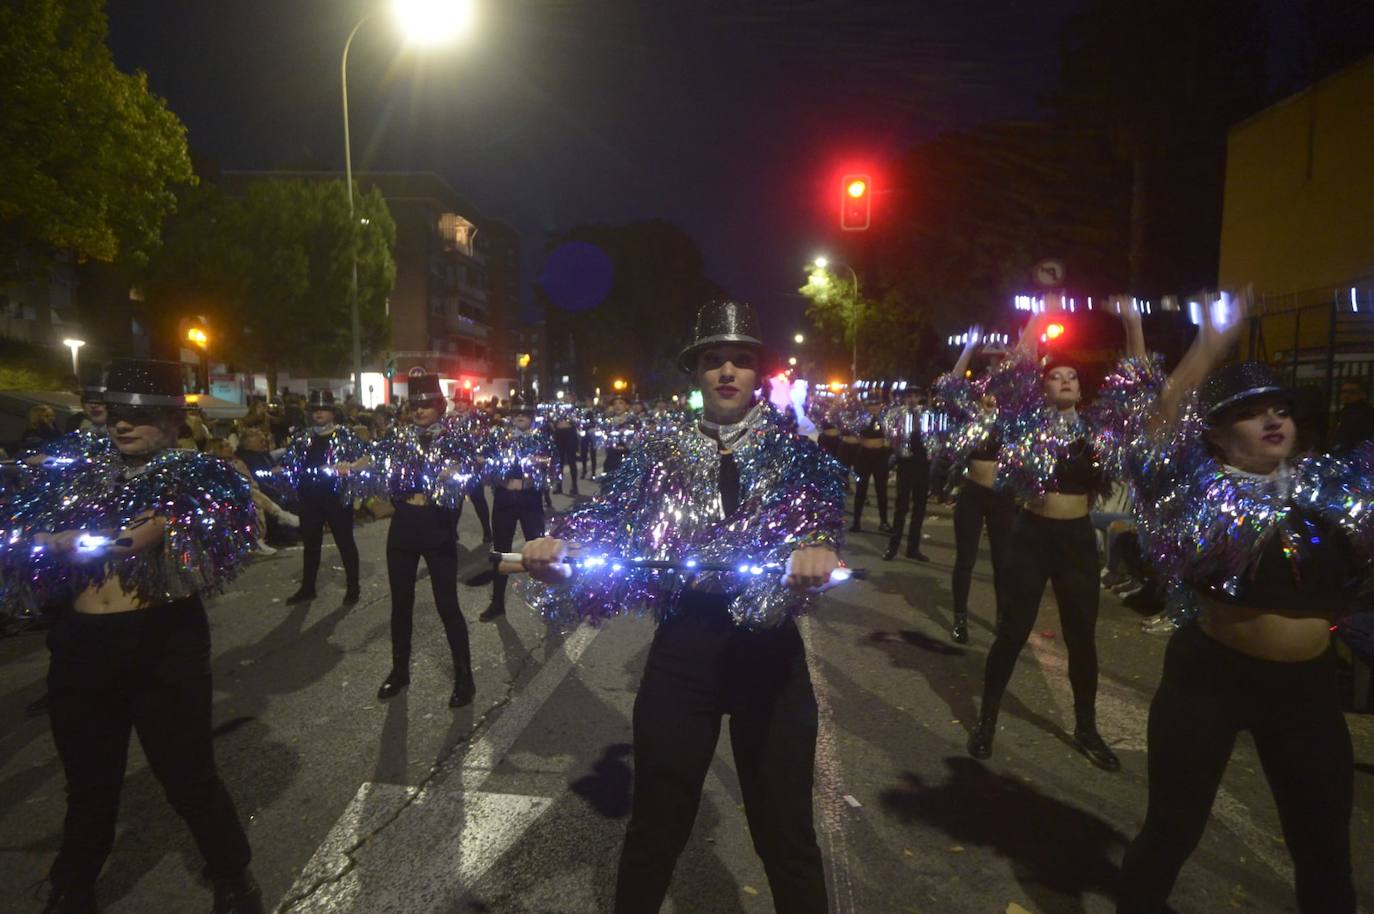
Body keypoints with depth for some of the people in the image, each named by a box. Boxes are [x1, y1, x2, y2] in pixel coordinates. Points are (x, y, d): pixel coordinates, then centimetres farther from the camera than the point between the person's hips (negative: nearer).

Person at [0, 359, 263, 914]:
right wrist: (60, 544, -11)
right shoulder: (75, 476, 11)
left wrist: (165, 530, -29)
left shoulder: (196, 474, -1)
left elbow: (227, 536, -16)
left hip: (164, 642, -4)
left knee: (188, 773, 7)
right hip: (81, 645, 4)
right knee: (89, 779, 20)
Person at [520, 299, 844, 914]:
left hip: (768, 648, 0)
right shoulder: (662, 453, 4)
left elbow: (824, 500, -16)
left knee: (785, 832, 13)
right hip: (681, 645, 1)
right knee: (655, 825, 16)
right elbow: (609, 508, -8)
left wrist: (818, 545, -39)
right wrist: (557, 542, -29)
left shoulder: (793, 450, 2)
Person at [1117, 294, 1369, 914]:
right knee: (1174, 826, 9)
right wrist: (1211, 344, -20)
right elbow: (1158, 424, -19)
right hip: (1211, 673, -4)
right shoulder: (1203, 489, -8)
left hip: (1308, 684, 5)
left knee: (1324, 843, 17)